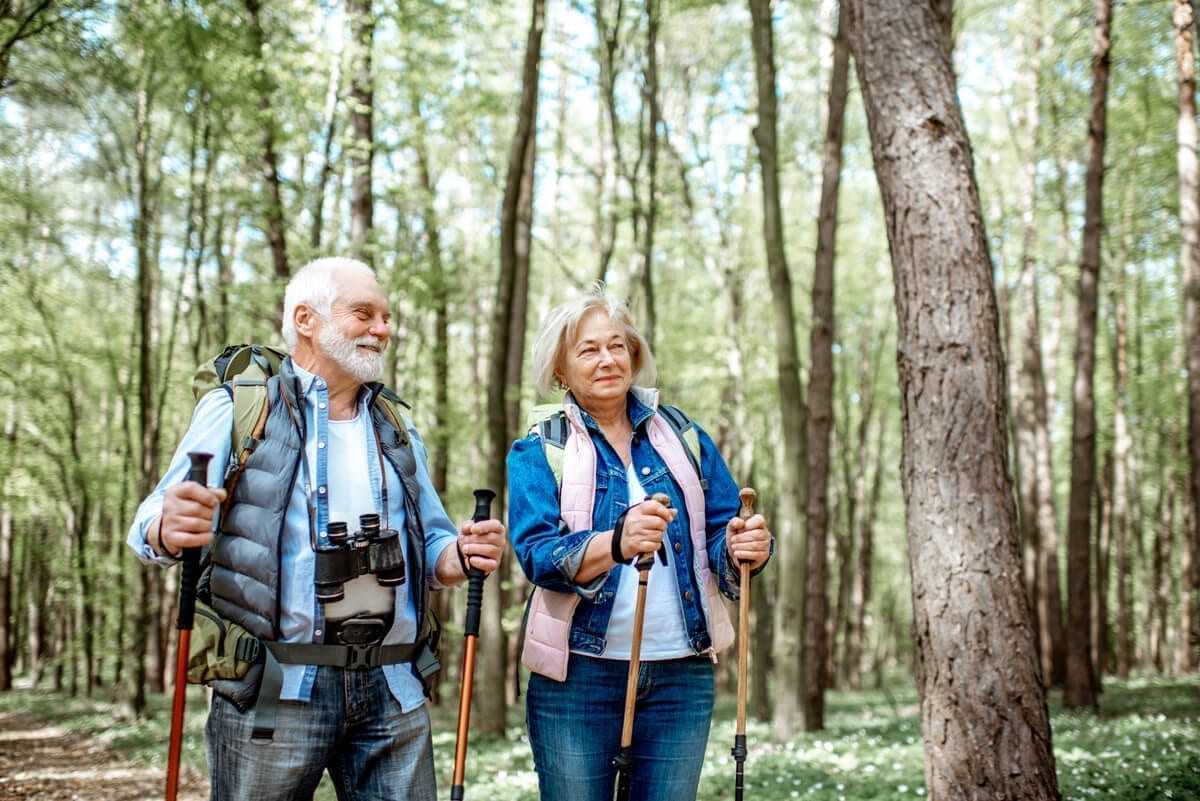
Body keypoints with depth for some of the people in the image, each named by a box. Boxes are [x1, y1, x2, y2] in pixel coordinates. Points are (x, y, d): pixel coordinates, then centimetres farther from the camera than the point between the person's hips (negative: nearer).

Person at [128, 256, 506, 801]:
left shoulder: (396, 428, 19)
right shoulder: (238, 408, 3)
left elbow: (430, 545, 20)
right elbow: (155, 522, -7)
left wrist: (463, 554, -4)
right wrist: (170, 531, -31)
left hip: (391, 690, 4)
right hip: (272, 690, -4)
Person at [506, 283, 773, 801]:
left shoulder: (681, 436, 9)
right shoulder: (539, 451, 0)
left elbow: (721, 531, 6)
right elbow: (537, 554, -14)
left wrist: (741, 549, -19)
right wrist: (617, 542, -34)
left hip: (682, 673, 2)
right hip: (579, 673, -2)